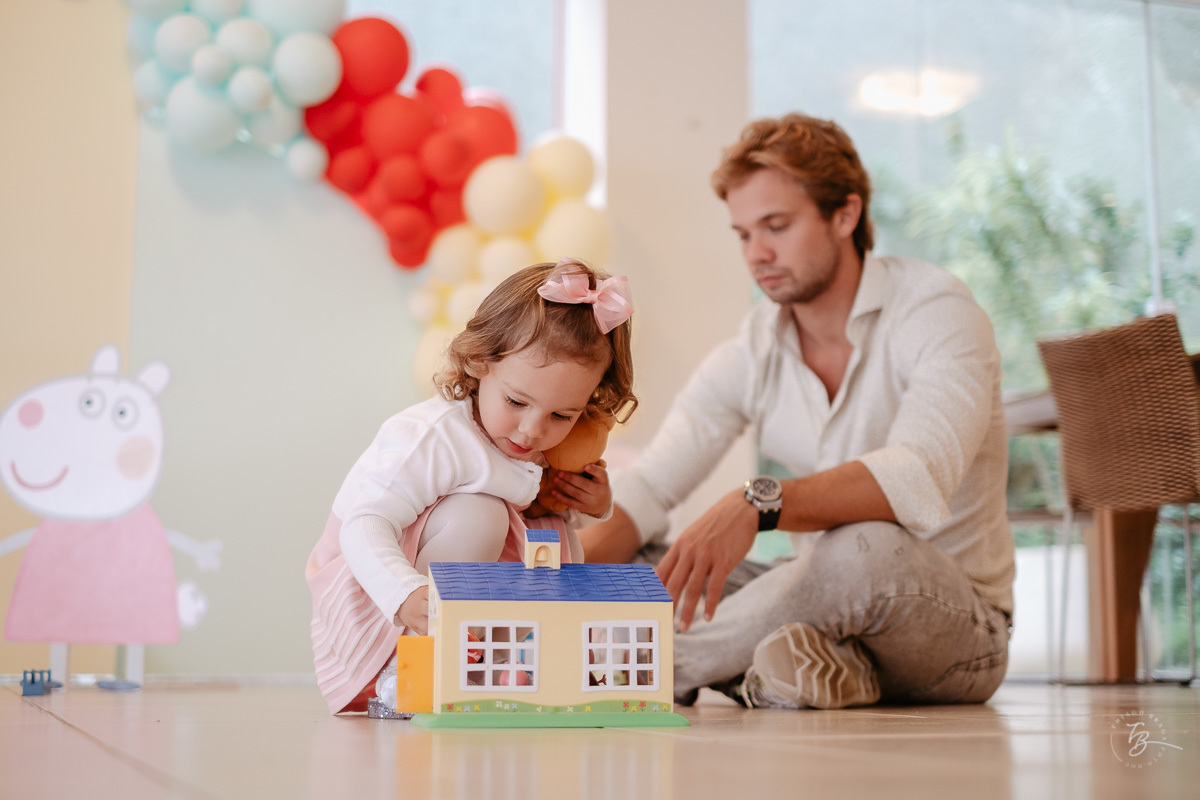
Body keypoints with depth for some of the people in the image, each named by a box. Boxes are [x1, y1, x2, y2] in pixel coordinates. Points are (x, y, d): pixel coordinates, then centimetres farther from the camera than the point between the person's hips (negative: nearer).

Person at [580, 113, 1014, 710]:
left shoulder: (938, 314, -14)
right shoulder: (748, 357, 3)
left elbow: (921, 479, -33)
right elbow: (645, 489, -2)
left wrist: (756, 504, -47)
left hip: (961, 626, -5)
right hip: (832, 606, 6)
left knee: (866, 548, -39)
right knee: (624, 560, -8)